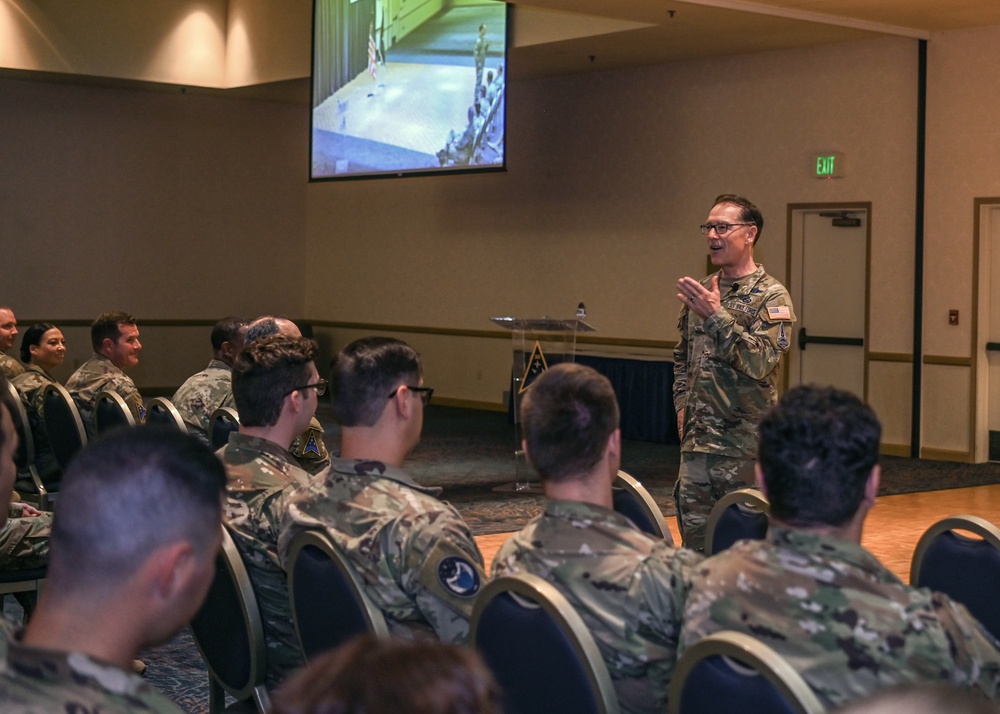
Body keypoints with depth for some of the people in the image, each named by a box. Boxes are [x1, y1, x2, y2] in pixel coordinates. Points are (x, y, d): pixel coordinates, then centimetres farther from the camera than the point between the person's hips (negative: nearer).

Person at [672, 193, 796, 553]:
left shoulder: (771, 296, -7)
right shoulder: (702, 292, 13)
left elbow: (760, 361, -20)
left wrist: (717, 316, -21)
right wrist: (682, 403, 11)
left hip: (743, 442, -6)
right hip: (695, 441, 6)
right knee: (693, 539, 10)